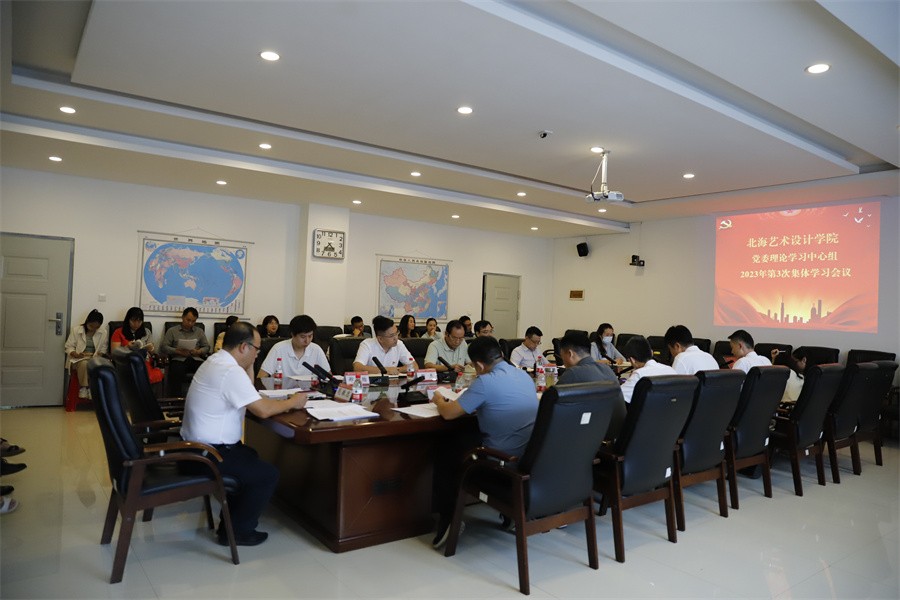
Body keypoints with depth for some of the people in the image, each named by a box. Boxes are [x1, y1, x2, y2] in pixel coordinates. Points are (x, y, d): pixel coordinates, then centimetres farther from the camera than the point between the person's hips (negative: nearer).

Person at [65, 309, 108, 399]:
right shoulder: (76, 330, -1)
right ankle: (83, 387, -20)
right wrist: (76, 354, -18)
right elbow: (69, 346, 1)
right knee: (84, 364, -38)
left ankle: (92, 388, -21)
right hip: (79, 358, -1)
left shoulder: (104, 332, 2)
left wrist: (100, 354, -13)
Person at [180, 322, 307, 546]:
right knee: (268, 474, -1)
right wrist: (292, 402, -10)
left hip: (197, 445, 10)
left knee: (251, 458, 28)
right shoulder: (231, 370, -24)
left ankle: (232, 520, 32)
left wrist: (249, 366, 5)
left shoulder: (215, 361, 8)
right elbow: (263, 410, -26)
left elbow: (249, 396, 16)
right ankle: (236, 532, 12)